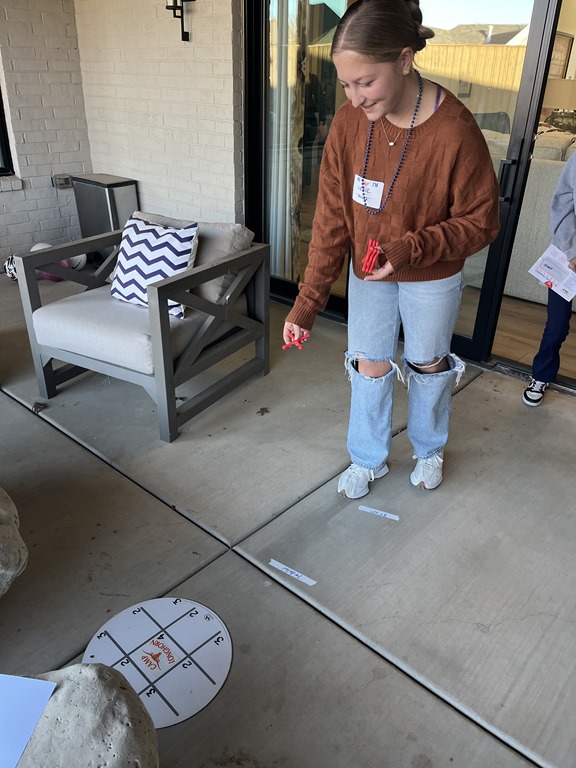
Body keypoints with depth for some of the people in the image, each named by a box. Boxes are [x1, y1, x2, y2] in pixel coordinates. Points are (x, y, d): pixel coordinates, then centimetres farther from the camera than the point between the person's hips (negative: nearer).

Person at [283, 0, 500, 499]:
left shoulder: (455, 130, -26)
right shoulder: (348, 124, -15)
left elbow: (480, 222, -17)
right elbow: (331, 219, -12)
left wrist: (411, 248, -32)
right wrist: (308, 301, -15)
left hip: (433, 277, -3)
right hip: (368, 273, 3)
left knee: (428, 365, 16)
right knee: (369, 365, 11)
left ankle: (430, 449, 45)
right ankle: (368, 460, 35)